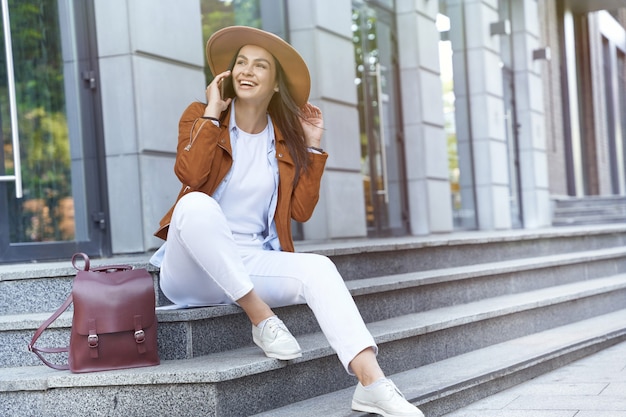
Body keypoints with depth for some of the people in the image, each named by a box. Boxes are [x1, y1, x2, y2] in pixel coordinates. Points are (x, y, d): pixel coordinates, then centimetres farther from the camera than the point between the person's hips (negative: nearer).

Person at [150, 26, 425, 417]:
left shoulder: (286, 138, 11)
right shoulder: (200, 115, 2)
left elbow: (301, 210, 4)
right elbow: (190, 175, -19)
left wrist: (313, 147, 2)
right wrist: (212, 112, -12)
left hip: (252, 264, 3)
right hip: (193, 269, -3)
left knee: (319, 268, -27)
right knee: (195, 203, -37)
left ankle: (372, 383, -39)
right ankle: (261, 318, -27)